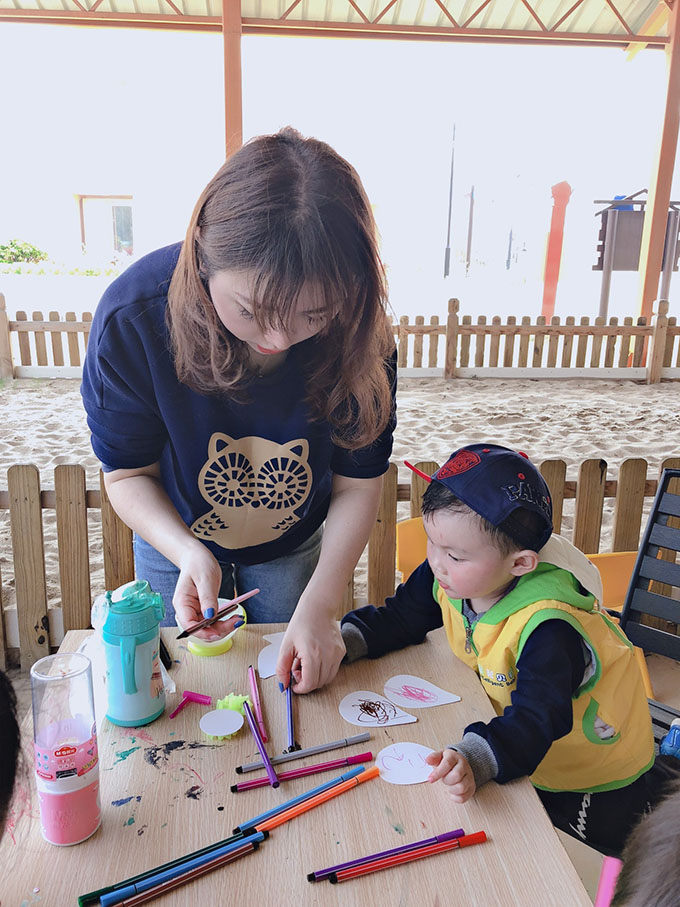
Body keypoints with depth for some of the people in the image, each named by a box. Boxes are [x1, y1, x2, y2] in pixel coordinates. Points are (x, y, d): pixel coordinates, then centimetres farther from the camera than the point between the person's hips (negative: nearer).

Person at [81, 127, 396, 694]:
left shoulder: (359, 331, -31)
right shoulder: (131, 317, -33)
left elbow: (358, 485, -19)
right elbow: (128, 474, -19)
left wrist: (320, 605, -27)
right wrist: (190, 555, -36)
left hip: (294, 546, 1)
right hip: (174, 541, 0)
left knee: (288, 679, 23)